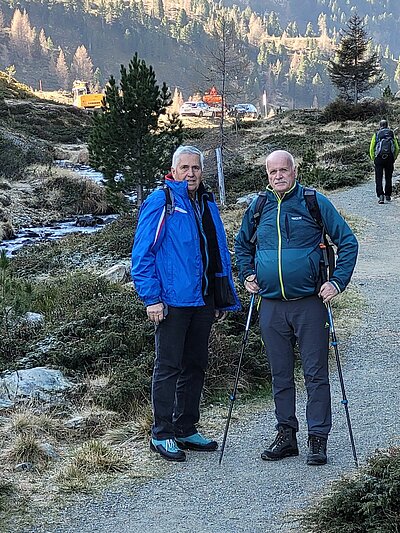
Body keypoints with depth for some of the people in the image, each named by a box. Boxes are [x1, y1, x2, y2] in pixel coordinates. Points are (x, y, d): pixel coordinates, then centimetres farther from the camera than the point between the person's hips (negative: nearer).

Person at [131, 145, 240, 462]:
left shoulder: (208, 204, 15)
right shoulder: (160, 201, -6)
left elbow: (220, 254, 19)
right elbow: (143, 253, -10)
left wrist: (224, 299, 16)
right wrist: (152, 298, -16)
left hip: (203, 301, 7)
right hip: (173, 301, -7)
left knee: (195, 366, 13)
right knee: (168, 367, -1)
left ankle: (186, 429, 24)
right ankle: (162, 434, 8)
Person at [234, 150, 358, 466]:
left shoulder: (315, 203, -3)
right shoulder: (257, 209, 8)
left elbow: (348, 242, -1)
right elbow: (241, 244, 26)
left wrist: (338, 282, -9)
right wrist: (247, 276, 13)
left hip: (309, 304, -3)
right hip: (271, 306, 4)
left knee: (316, 374, 0)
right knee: (280, 375, 11)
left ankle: (318, 439, 9)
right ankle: (286, 435, 22)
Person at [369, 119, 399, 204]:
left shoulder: (376, 135, 6)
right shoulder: (392, 134, 9)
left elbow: (371, 149, 2)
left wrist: (373, 159, 9)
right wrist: (394, 159, 15)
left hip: (379, 158, -1)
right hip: (390, 158, 2)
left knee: (379, 178, -1)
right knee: (388, 178, 15)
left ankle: (380, 196, -17)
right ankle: (388, 196, 20)